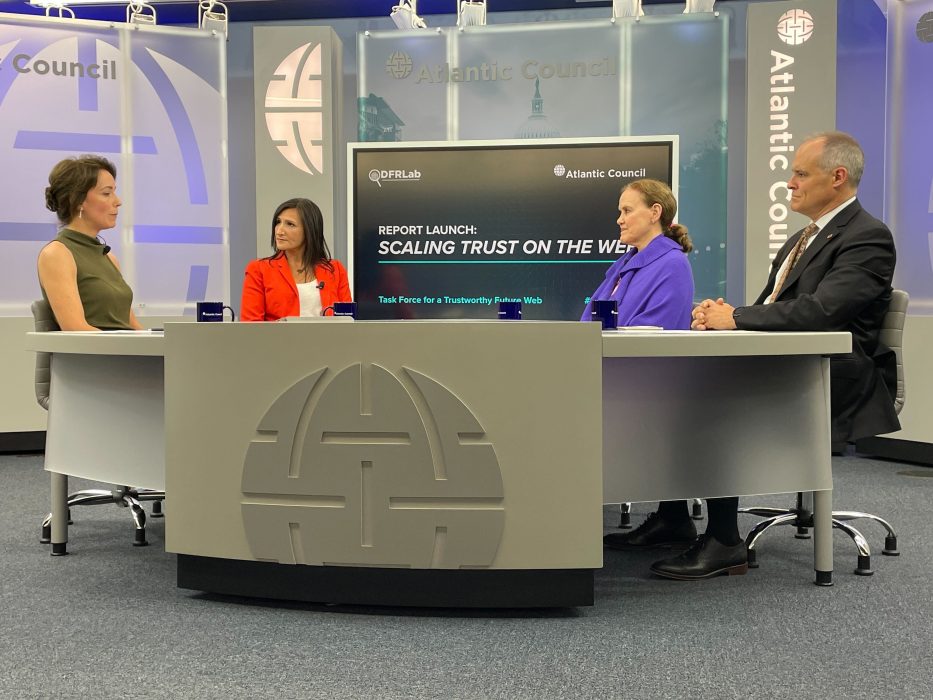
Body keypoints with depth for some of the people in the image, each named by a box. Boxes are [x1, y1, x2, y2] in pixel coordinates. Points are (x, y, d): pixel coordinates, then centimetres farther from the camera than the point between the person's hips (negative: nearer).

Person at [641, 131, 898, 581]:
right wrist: (720, 315, -3)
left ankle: (723, 544, -22)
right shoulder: (802, 239, 23)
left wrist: (736, 318, -18)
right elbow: (770, 309, 19)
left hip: (833, 379, -9)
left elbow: (819, 311, -24)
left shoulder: (868, 238, -9)